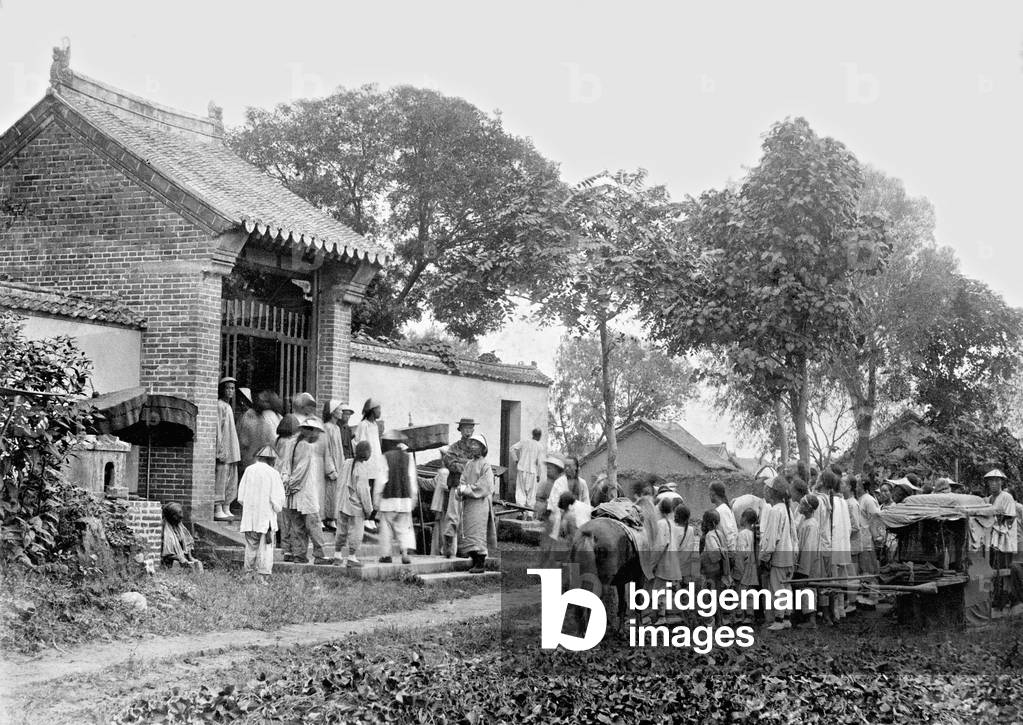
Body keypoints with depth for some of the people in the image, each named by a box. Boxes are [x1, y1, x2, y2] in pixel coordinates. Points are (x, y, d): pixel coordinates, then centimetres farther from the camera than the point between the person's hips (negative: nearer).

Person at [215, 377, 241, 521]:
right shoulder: (219, 406, -9)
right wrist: (220, 450, -20)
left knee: (232, 481, 10)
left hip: (232, 452, 9)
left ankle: (226, 510, 13)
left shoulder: (228, 406, 19)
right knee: (220, 480, -8)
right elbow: (217, 429, -15)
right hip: (223, 451, -9)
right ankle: (218, 511, -7)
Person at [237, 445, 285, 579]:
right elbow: (277, 499, -9)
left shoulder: (249, 470, 1)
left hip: (249, 518, 3)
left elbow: (241, 498, 3)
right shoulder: (273, 474, -7)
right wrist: (278, 509, 12)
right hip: (267, 518, -3)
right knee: (266, 548, 2)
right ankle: (263, 577, -1)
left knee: (251, 547, 12)